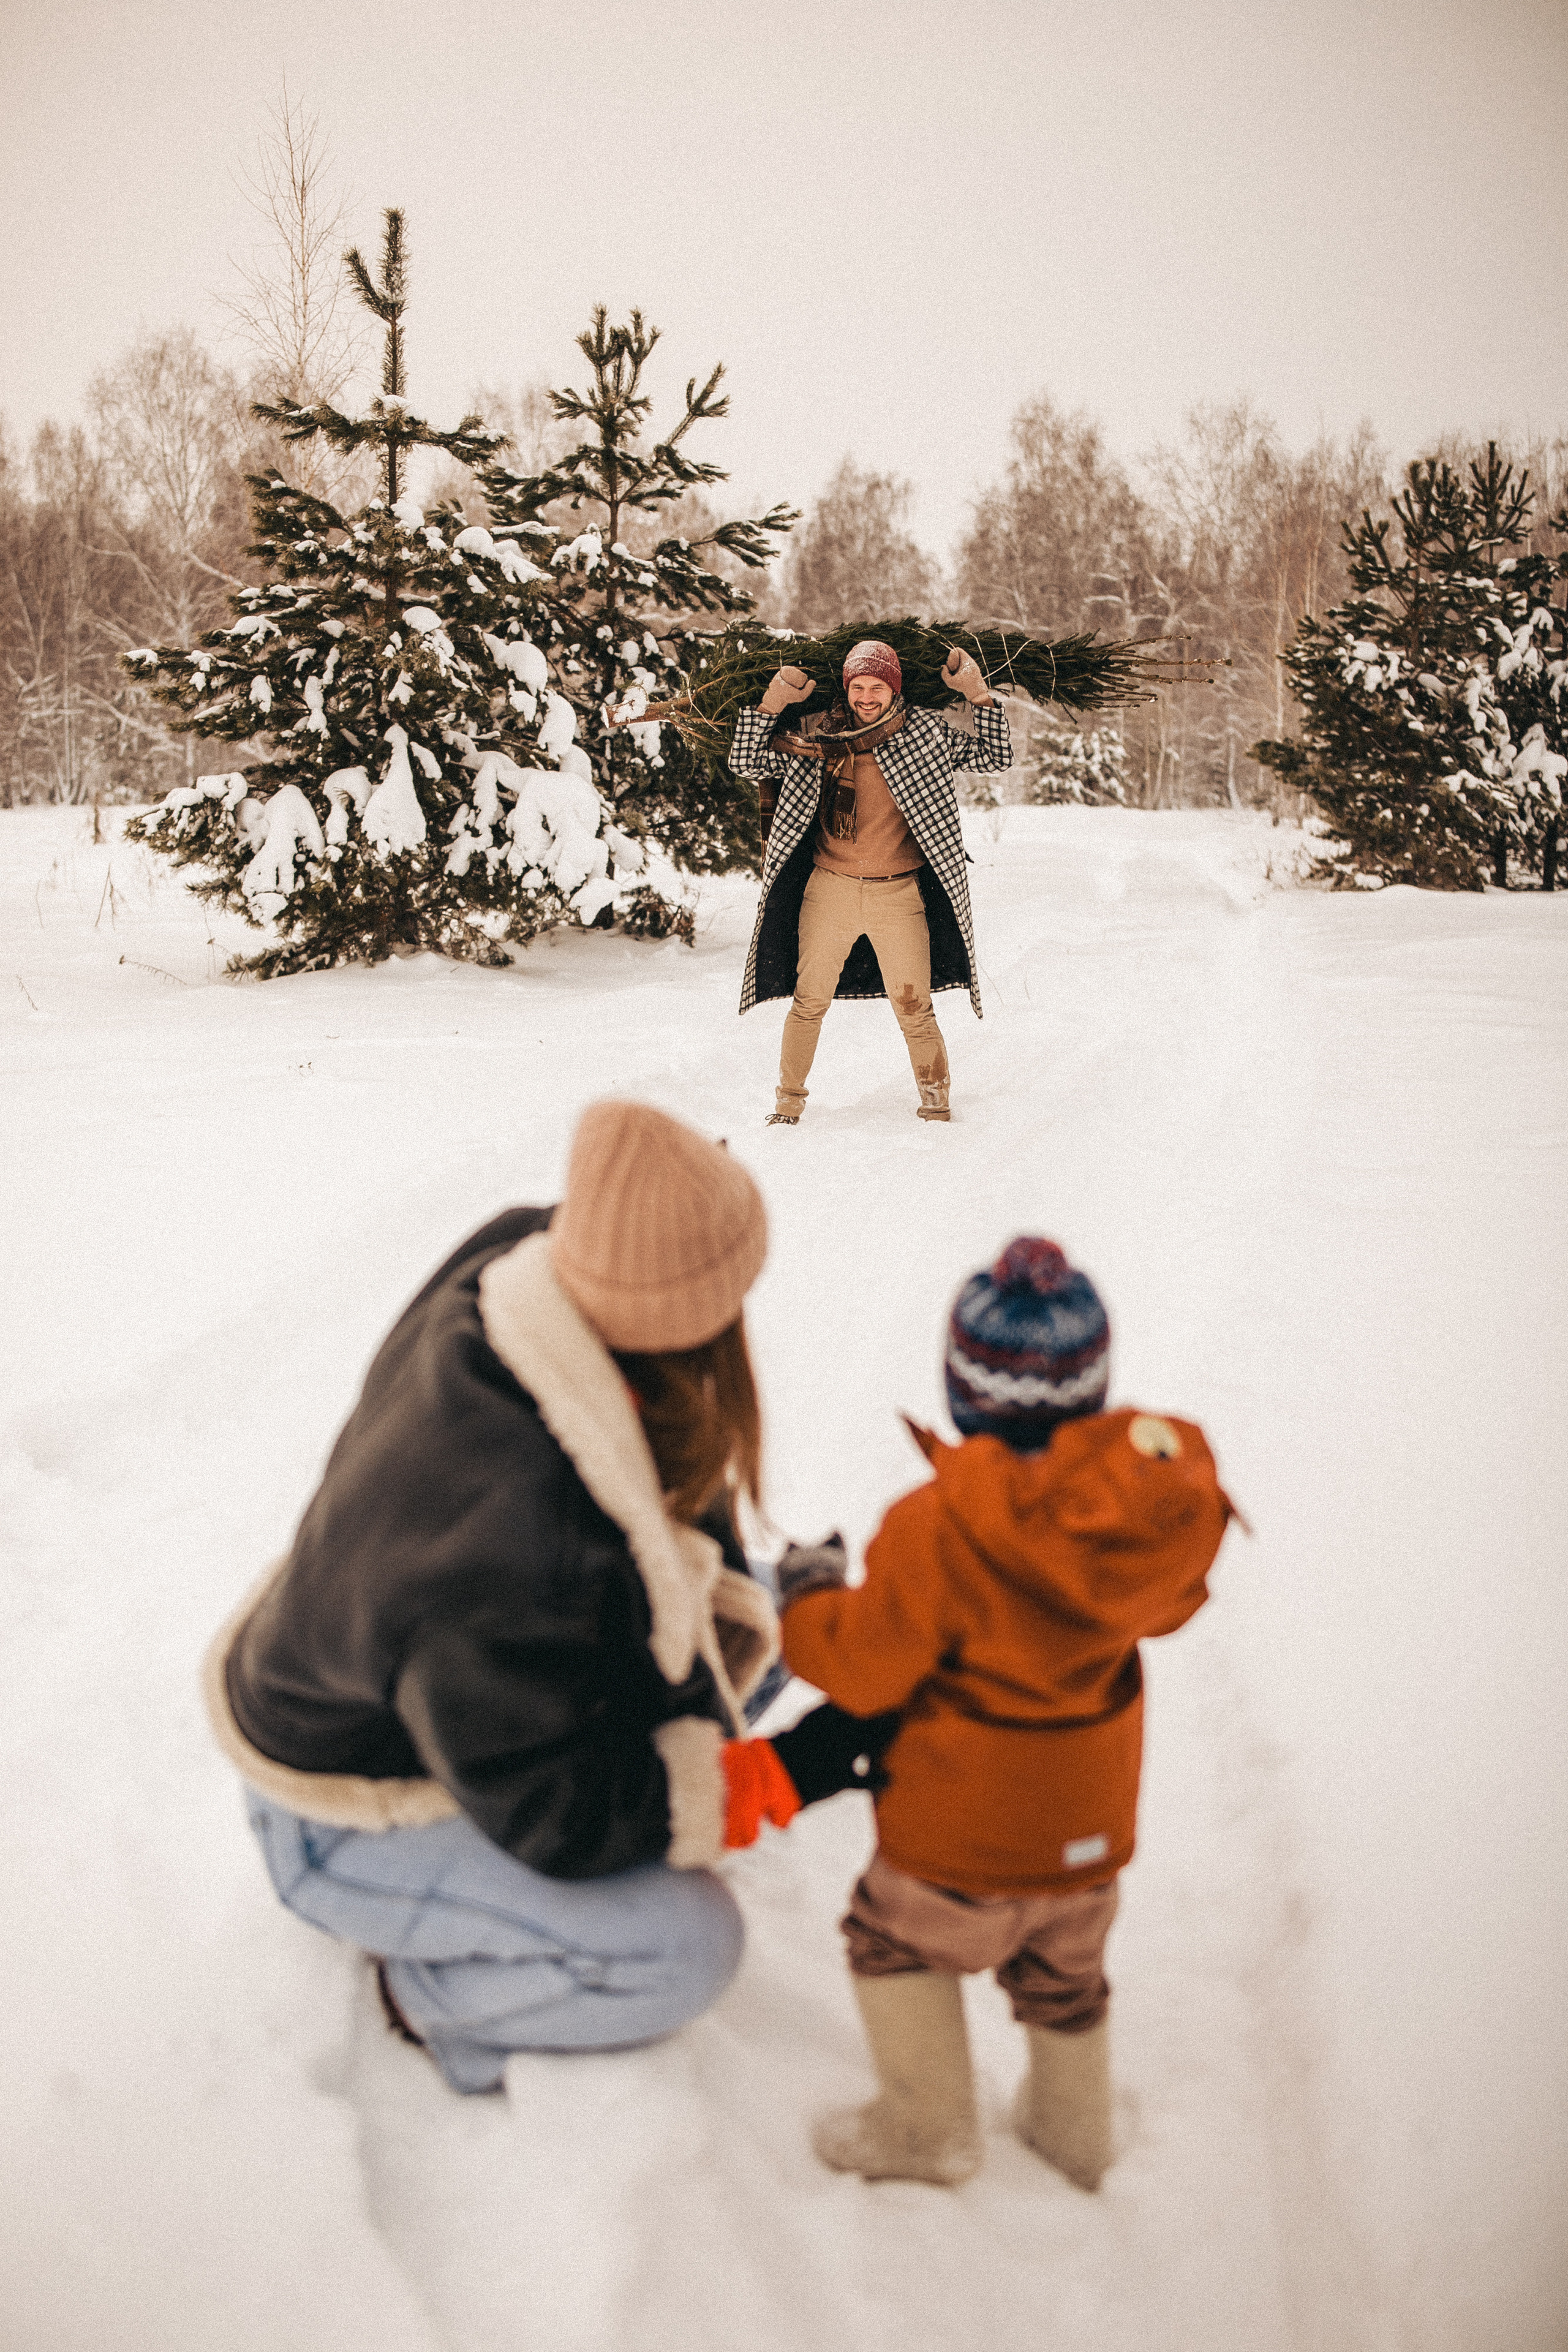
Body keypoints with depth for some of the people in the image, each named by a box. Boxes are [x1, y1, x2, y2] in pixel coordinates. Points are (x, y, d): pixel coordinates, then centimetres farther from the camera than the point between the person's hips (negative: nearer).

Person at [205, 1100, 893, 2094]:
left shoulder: (514, 1264, -23)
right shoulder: (509, 1553, -44)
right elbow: (557, 1819, -28)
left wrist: (737, 1598, -9)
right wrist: (777, 1778, -24)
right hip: (353, 1815, -8)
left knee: (735, 1628, 4)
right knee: (689, 1946, -18)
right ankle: (431, 1993, 7)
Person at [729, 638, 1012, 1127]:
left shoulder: (925, 734, 0)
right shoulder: (818, 736, 0)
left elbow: (997, 756, 5)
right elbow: (745, 762, 1)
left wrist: (979, 695, -4)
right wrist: (772, 703, -8)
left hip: (899, 895, -1)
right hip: (828, 891, 1)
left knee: (914, 1009, 0)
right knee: (808, 1001, 7)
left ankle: (936, 1103, 19)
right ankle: (789, 1103, 21)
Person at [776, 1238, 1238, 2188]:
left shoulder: (936, 1531, -31)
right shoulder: (1163, 1494, -17)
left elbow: (865, 1664, -20)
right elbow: (1171, 1601, 3)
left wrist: (808, 1595, -2)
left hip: (967, 1827, -5)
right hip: (1094, 1816, 6)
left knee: (896, 1936, 21)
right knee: (1065, 1969, 29)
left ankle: (930, 2127, 29)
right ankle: (1077, 2132, 46)